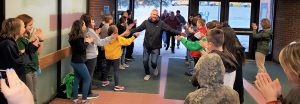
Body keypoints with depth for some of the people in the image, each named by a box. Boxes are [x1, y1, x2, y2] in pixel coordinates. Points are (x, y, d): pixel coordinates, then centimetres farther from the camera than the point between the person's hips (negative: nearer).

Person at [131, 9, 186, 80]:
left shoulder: (161, 23, -8)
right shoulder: (146, 22, -2)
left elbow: (170, 29, -14)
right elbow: (138, 29, 5)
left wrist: (179, 33, -25)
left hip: (156, 47, -2)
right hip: (146, 46, 2)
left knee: (153, 62, -9)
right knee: (145, 61, 6)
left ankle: (155, 68, 29)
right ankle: (147, 74, 31)